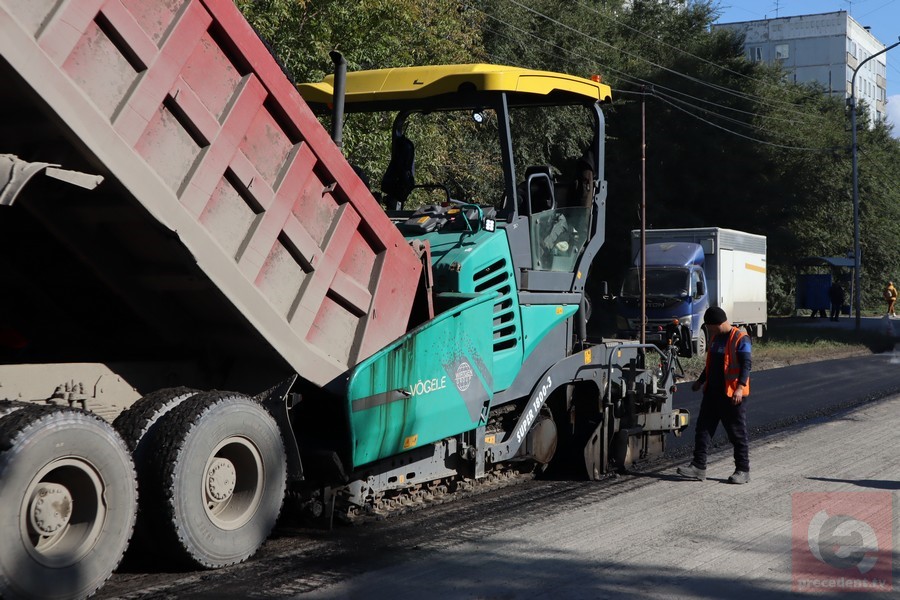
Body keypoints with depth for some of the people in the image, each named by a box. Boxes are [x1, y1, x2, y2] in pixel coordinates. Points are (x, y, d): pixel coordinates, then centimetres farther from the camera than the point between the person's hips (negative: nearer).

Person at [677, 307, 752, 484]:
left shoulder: (740, 339, -12)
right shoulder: (715, 338, 14)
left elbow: (746, 365, -18)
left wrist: (740, 387, -29)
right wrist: (700, 381, 30)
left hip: (732, 394, -8)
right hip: (712, 392, 8)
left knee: (737, 433, 1)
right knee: (703, 428, 3)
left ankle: (743, 470, 10)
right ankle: (698, 466, 6)